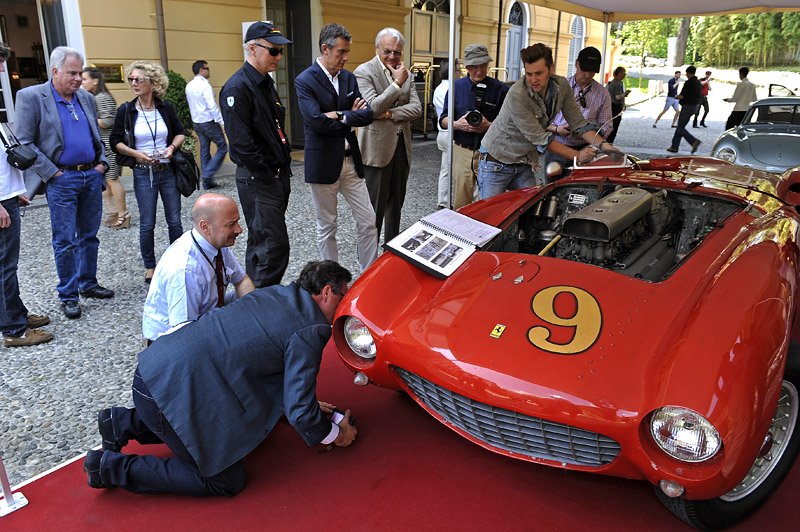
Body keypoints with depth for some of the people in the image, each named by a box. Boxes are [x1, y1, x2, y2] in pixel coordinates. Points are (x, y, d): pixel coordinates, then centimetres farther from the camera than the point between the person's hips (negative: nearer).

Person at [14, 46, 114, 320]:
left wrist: (102, 163, 6)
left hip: (92, 175, 5)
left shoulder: (87, 98, 11)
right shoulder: (30, 97, -5)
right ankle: (68, 296, 12)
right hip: (61, 180, -5)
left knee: (89, 236, 13)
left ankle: (87, 284, 27)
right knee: (65, 241, 0)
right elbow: (24, 143, -9)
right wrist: (52, 173, -13)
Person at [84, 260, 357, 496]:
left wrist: (307, 404, 29)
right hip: (169, 391, -9)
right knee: (226, 481, 6)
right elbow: (299, 413, -13)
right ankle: (111, 467, 6)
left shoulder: (276, 294, 12)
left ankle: (124, 423, 26)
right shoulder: (308, 332, -15)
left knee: (229, 427, 30)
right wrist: (336, 434, 8)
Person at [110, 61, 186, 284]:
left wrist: (173, 146, -7)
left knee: (175, 221, 5)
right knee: (147, 223, 2)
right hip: (143, 173, -1)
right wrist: (134, 153, -13)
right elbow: (115, 141, 3)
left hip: (168, 171, 1)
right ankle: (150, 267, 18)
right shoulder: (125, 111, -2)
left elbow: (180, 133, 12)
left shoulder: (166, 108, 2)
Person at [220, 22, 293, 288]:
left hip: (277, 176, 9)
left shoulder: (266, 83, 15)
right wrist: (267, 175, -16)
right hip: (257, 180, -9)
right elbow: (241, 141, -21)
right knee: (274, 245, -9)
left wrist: (283, 168, 14)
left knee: (261, 242, 16)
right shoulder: (237, 87, -15)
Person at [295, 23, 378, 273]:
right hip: (323, 164, -5)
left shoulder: (349, 77, 8)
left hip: (351, 161, 5)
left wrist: (340, 116, -15)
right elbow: (317, 121, -23)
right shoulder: (305, 81, -10)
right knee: (326, 227, 9)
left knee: (368, 222, 6)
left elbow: (367, 115, 0)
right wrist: (351, 116, -10)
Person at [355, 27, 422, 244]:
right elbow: (372, 108, -19)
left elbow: (417, 108, 1)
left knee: (396, 203, 15)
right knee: (375, 206, -1)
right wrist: (397, 83, -19)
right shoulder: (364, 71, -7)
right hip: (377, 147, -6)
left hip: (402, 146, 6)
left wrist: (390, 113, -13)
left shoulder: (406, 74, 10)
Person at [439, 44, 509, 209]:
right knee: (460, 203, 5)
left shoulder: (500, 90, -1)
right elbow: (443, 119, 10)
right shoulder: (456, 87, 7)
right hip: (462, 151, 2)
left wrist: (489, 126, -18)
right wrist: (457, 124, -11)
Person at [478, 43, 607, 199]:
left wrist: (603, 144, -15)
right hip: (497, 163, -5)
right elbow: (540, 138, -24)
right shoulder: (517, 95, -27)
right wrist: (577, 155, -21)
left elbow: (579, 123, 1)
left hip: (526, 163, 6)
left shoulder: (561, 86, -6)